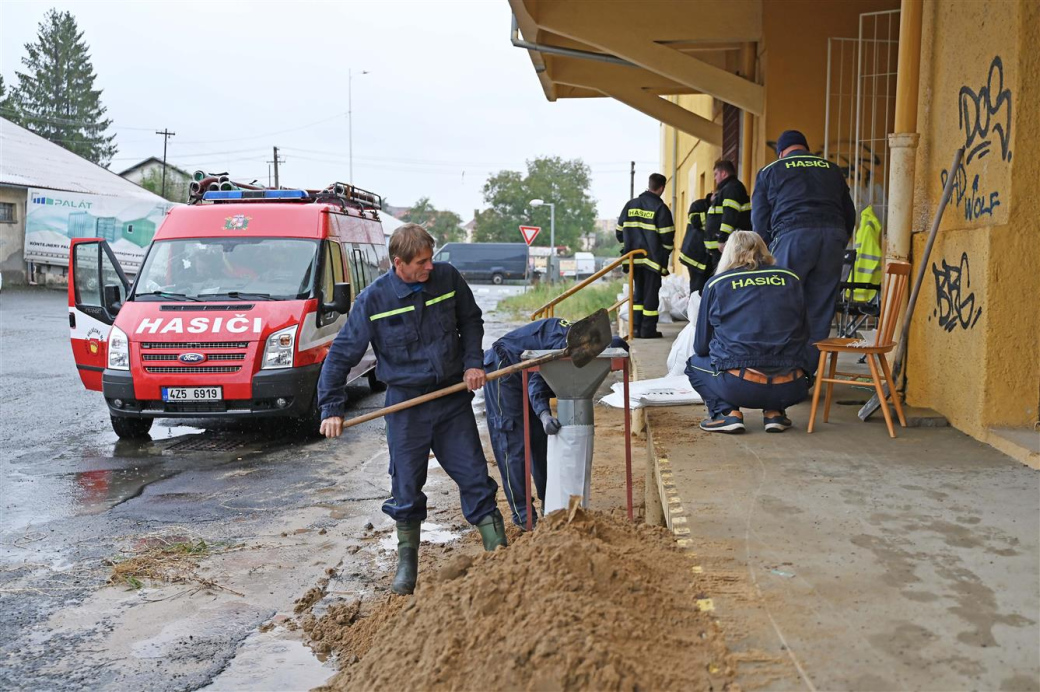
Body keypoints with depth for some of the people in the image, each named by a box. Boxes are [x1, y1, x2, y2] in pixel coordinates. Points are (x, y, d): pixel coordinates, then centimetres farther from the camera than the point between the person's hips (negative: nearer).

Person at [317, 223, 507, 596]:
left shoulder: (448, 278, -4)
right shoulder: (374, 299, -12)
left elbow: (471, 321, 14)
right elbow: (341, 355, -6)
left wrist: (473, 362, 1)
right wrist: (331, 409, -8)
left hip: (453, 397, 2)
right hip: (406, 403, -2)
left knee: (475, 476, 4)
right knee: (407, 488, 6)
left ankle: (499, 552, 15)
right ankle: (407, 563, 24)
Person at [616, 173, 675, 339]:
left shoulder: (630, 205, 6)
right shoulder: (660, 208, -10)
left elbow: (619, 231, 10)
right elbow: (667, 236, -11)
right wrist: (665, 253, 6)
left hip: (634, 257, 5)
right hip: (653, 258, -5)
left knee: (638, 292, 14)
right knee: (651, 292, 2)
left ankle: (636, 327, 11)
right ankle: (648, 329, 3)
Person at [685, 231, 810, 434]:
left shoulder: (716, 284, 7)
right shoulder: (790, 279, 12)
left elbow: (701, 346, 12)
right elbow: (803, 334, 18)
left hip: (738, 387, -3)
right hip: (788, 390, 3)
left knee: (695, 364, 27)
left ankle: (727, 412, 3)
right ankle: (774, 412, 12)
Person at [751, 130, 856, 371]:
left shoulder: (769, 172, 16)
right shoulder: (832, 169, 25)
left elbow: (759, 221, 11)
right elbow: (850, 215, 23)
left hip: (792, 236, -3)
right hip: (834, 236, 3)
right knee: (819, 313, 6)